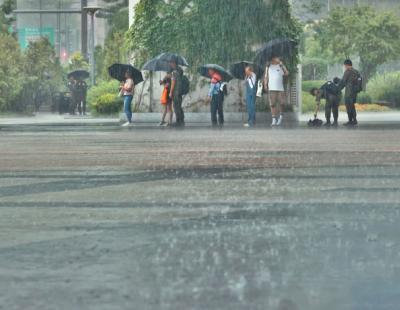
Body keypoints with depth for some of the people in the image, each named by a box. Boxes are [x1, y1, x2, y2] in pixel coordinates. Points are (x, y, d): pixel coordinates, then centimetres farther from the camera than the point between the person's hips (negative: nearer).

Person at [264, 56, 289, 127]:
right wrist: (265, 85, -1)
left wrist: (282, 65, -6)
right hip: (271, 89, 0)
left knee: (281, 103, -6)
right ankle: (274, 119, 0)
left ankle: (281, 116, 16)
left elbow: (287, 73, -4)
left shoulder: (281, 66, 9)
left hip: (280, 88, 0)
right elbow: (266, 77, 11)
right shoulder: (268, 67, 11)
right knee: (272, 104, -3)